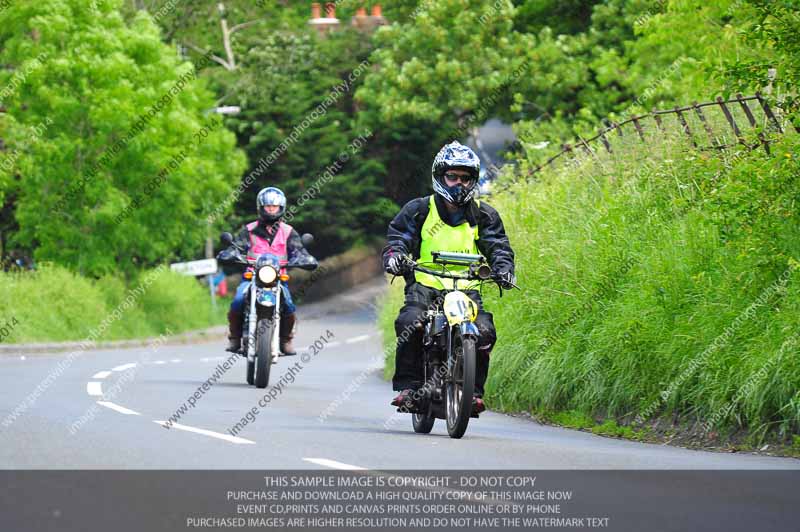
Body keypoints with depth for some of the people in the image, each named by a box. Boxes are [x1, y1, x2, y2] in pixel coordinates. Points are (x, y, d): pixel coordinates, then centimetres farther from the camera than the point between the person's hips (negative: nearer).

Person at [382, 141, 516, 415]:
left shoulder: (483, 215, 12)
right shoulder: (418, 210, 6)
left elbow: (498, 246, 8)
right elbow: (397, 239, 3)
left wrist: (503, 268, -13)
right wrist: (394, 257, -20)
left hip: (466, 287, 1)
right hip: (424, 284, -1)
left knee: (484, 332, -23)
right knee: (410, 323, -30)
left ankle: (474, 391, -9)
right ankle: (407, 387, -22)